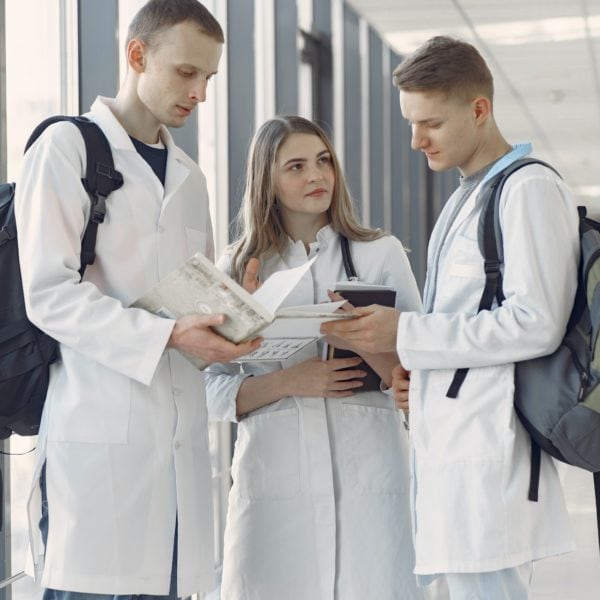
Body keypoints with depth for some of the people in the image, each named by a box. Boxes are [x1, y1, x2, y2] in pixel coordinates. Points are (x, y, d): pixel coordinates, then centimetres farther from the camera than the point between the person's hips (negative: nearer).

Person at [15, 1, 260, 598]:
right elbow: (49, 294, -9)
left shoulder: (187, 176, 22)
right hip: (99, 431, -6)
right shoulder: (67, 148, 0)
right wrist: (167, 335, -20)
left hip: (178, 434, 6)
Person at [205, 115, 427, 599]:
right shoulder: (238, 268, 9)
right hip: (274, 477, 0)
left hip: (368, 475, 0)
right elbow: (213, 393, 3)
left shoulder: (381, 254, 8)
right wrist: (289, 382, -13)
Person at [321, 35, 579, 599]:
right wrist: (419, 363, 9)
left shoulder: (529, 189, -7)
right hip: (451, 444, 9)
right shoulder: (465, 198, 22)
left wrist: (406, 332, -13)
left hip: (489, 444, -9)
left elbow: (536, 324, -16)